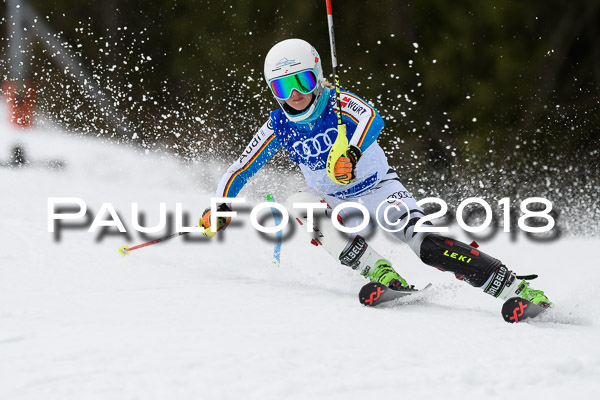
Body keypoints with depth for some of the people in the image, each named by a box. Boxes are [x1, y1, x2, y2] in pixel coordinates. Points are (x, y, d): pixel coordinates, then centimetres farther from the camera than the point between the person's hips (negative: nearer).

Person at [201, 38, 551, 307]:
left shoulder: (338, 103, -17)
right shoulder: (279, 127, -5)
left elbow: (372, 119, -39)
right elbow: (239, 171, 1)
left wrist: (351, 155, -59)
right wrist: (221, 208, -17)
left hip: (381, 191, -4)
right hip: (339, 205, 4)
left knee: (427, 245, -26)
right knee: (299, 204, -27)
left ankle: (515, 288, -27)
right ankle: (379, 272, -35)